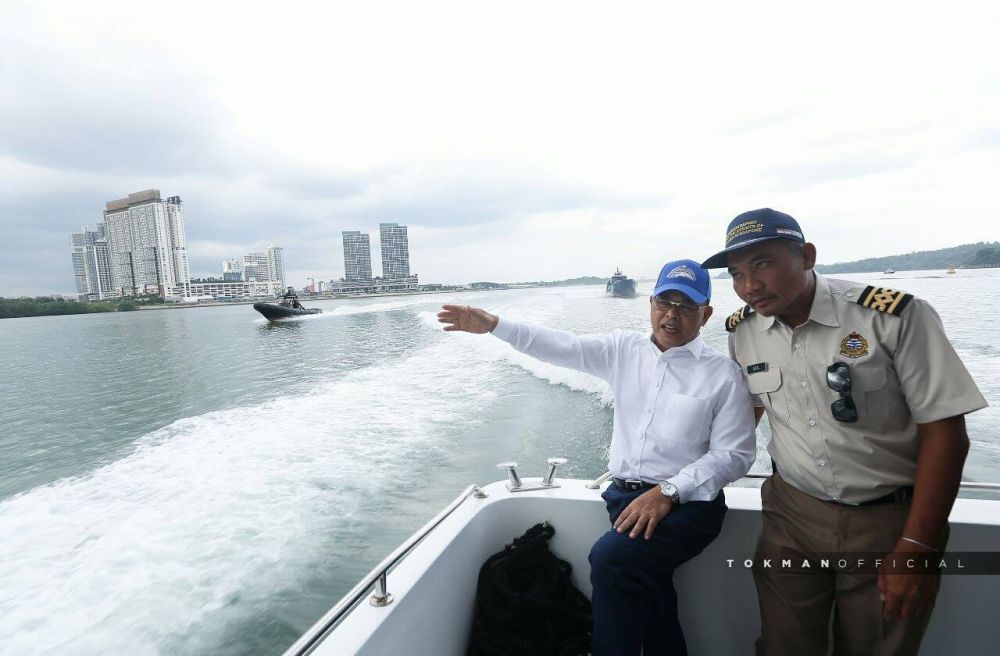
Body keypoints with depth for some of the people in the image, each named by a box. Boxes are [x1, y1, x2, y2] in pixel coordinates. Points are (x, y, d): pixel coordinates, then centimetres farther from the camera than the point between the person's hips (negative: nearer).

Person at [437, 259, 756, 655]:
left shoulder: (723, 374, -3)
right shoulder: (623, 349, 7)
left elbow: (734, 455, -6)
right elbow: (560, 347, 2)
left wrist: (668, 492, -18)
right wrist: (494, 324, -7)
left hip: (687, 502, -3)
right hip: (626, 496, 4)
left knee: (610, 558, -25)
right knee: (643, 591, -7)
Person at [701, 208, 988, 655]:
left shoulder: (895, 316, -18)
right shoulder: (741, 330, -4)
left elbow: (945, 431, -15)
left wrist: (917, 547, -15)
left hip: (890, 518, -2)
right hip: (791, 513, 3)